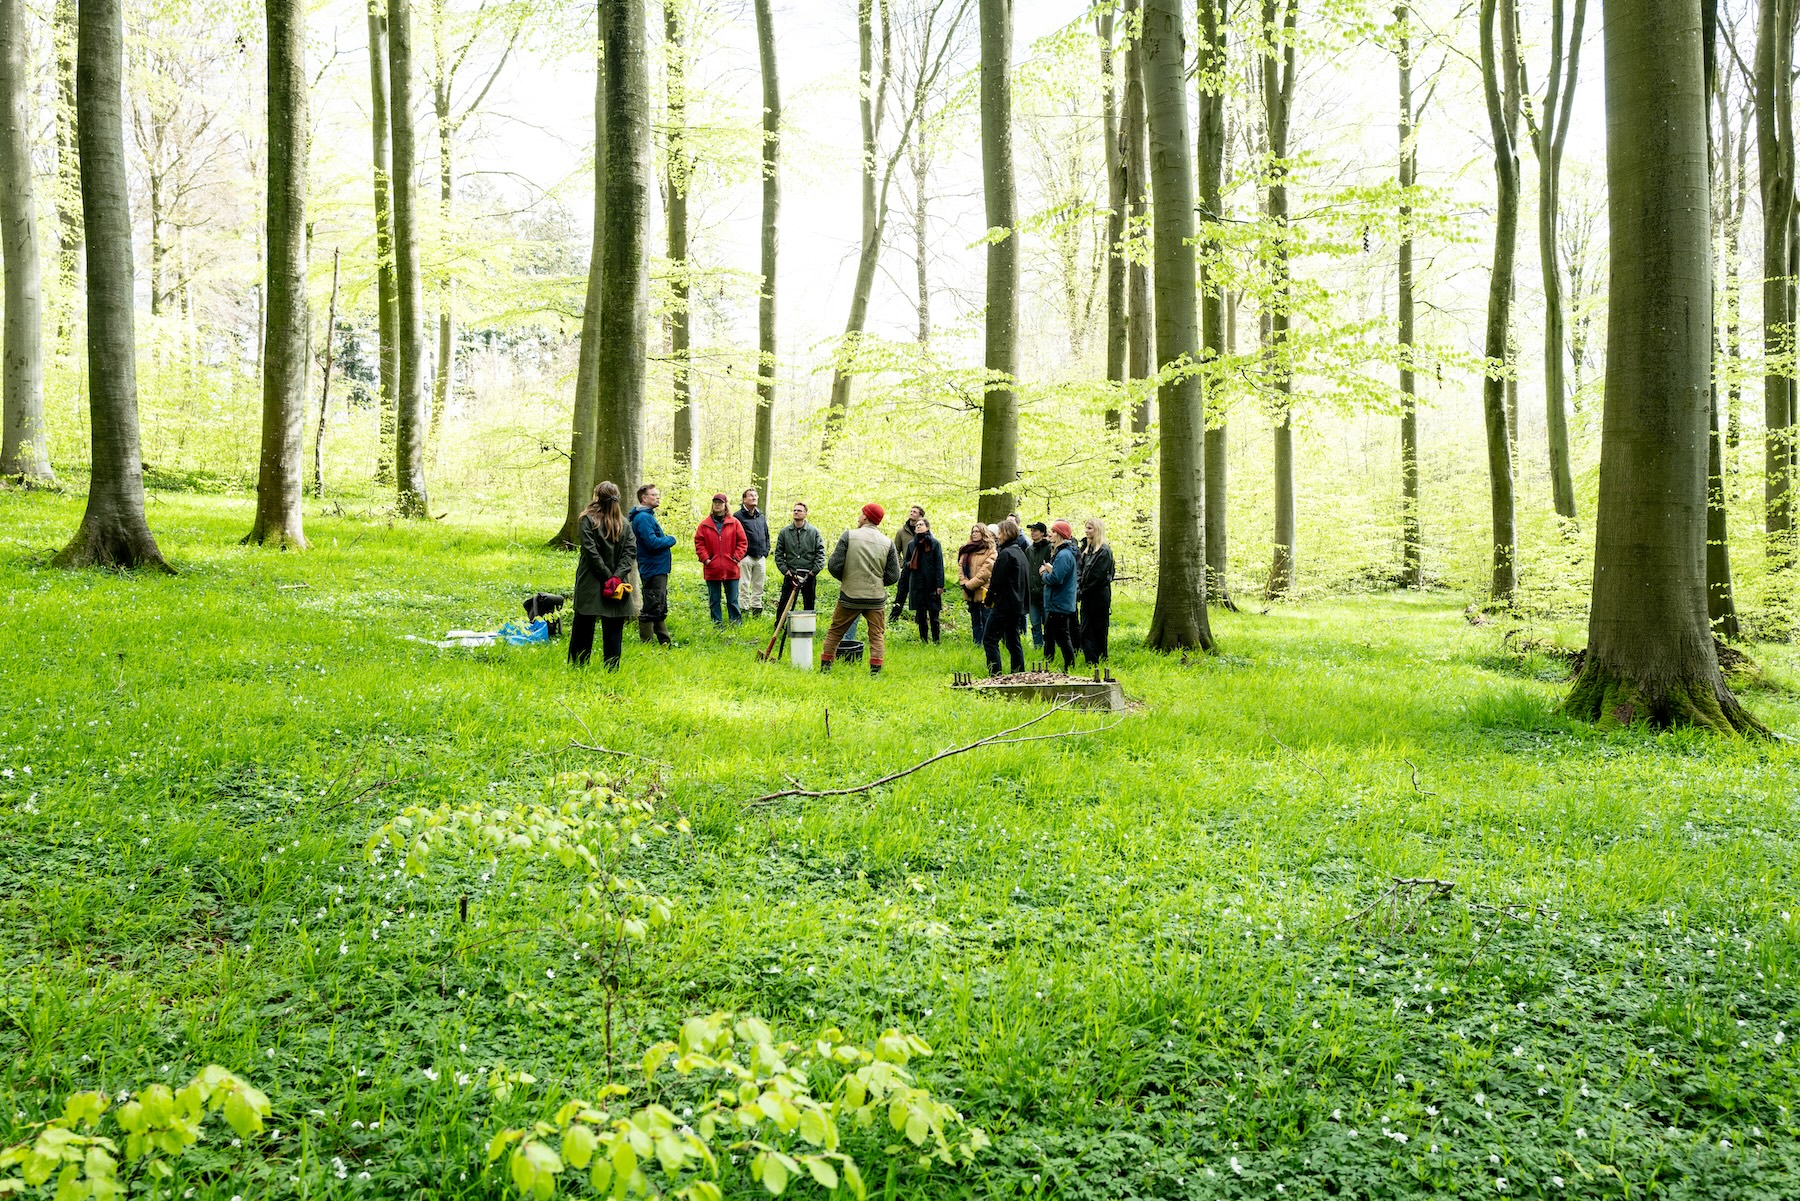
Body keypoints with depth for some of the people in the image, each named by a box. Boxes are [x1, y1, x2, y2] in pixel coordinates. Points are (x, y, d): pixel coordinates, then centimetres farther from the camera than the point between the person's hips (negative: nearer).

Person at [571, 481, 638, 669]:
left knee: (583, 628, 7)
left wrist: (609, 577, -8)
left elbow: (591, 552, -12)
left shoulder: (588, 520, -6)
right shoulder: (625, 524, 6)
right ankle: (612, 669, 4)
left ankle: (578, 667, 10)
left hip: (590, 585, -3)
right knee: (613, 630, 6)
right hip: (618, 585, 3)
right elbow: (630, 551, -2)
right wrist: (616, 577, -9)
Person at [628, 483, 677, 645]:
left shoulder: (648, 516, 16)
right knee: (650, 609, -6)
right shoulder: (643, 517, -16)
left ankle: (664, 641, 23)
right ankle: (646, 643, -1)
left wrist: (666, 540, 5)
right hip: (652, 569, -11)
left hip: (659, 569, 11)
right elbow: (652, 542, -24)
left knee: (660, 608, 16)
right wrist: (670, 540, -9)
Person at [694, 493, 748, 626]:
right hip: (712, 569, 1)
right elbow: (699, 542, 3)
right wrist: (705, 558, -7)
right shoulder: (705, 524, 3)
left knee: (732, 599, 6)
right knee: (714, 600, 8)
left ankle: (736, 621, 15)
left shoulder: (734, 523, 2)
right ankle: (717, 622, 16)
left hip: (731, 569, -1)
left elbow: (742, 541, 4)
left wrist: (736, 557, -5)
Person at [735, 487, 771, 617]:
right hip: (745, 557, -6)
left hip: (761, 557, 6)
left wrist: (766, 551, 12)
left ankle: (757, 610, 16)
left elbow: (766, 535, 24)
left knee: (759, 586, 9)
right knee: (744, 586, -5)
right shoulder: (738, 516, -4)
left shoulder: (761, 516, 17)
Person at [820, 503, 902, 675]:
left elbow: (834, 566, -10)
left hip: (849, 596, -1)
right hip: (877, 598, 1)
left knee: (835, 632, 13)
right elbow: (893, 576, -1)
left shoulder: (848, 536, -7)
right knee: (877, 635, 10)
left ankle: (825, 666, 17)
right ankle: (875, 670, 2)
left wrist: (845, 579, 10)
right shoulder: (888, 542, -1)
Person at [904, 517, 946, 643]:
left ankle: (935, 641, 6)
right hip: (917, 584, 4)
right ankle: (923, 640, 15)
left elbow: (939, 565, -4)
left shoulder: (935, 543, -2)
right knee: (920, 615, 7)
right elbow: (906, 565, 14)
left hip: (931, 584, -4)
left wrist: (940, 585, -10)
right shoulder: (912, 544, 10)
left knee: (933, 615, -1)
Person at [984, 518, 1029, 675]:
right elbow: (1026, 581, 19)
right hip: (1018, 606, 9)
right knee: (1013, 641, 13)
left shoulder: (1005, 554, -14)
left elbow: (997, 581, -14)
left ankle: (995, 674, -12)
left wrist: (989, 600, -1)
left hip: (1003, 604, -9)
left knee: (990, 640, -5)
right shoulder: (1021, 553, 14)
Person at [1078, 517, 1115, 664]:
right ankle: (1091, 663, 11)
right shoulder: (1087, 548, 13)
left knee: (1099, 631, -1)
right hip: (1088, 597, 8)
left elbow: (1098, 576, -17)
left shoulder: (1104, 551, -13)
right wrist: (1080, 588, 2)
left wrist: (1083, 591, -12)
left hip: (1099, 596, -8)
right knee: (1085, 631, 6)